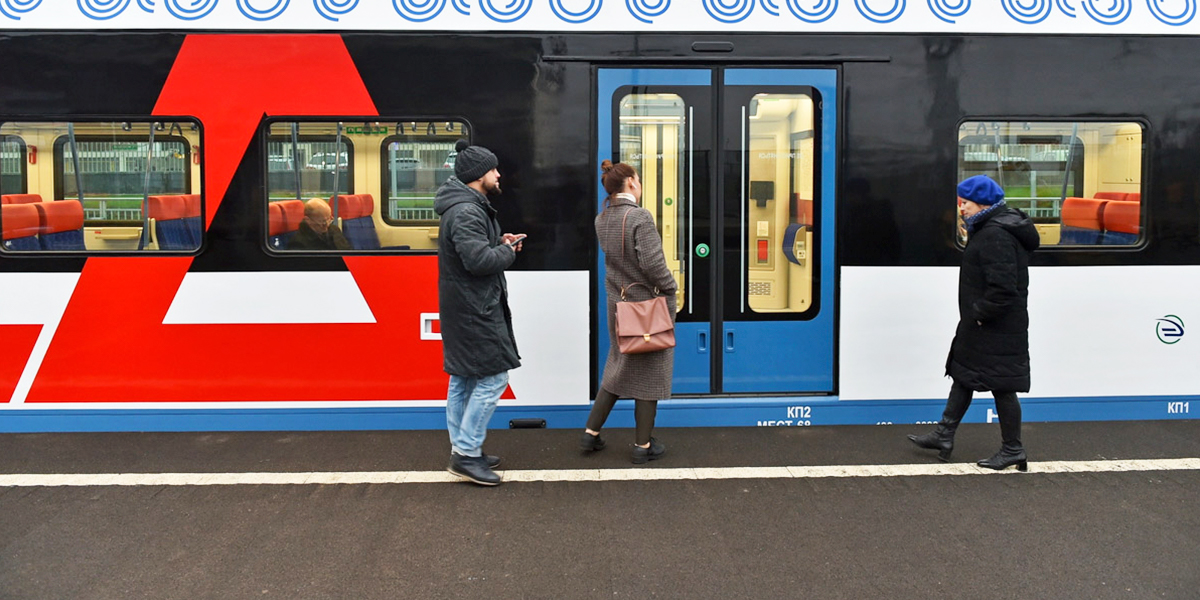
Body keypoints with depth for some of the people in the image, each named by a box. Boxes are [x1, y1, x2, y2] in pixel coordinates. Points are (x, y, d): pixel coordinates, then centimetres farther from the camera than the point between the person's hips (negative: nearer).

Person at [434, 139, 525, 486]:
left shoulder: (462, 207, 15)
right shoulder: (467, 212, -20)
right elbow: (478, 259, -29)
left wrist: (499, 243, 7)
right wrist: (508, 251, -11)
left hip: (463, 309, 11)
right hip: (474, 310, -11)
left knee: (463, 379, 15)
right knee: (492, 378, -7)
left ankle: (461, 450, 25)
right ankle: (467, 454, -1)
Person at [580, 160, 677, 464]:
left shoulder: (601, 220, 2)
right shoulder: (640, 217, -20)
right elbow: (653, 264, -23)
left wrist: (611, 198, 15)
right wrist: (670, 291, -7)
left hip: (617, 303, 7)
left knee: (617, 368, 21)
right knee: (648, 374, 6)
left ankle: (591, 433, 23)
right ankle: (643, 446, 16)